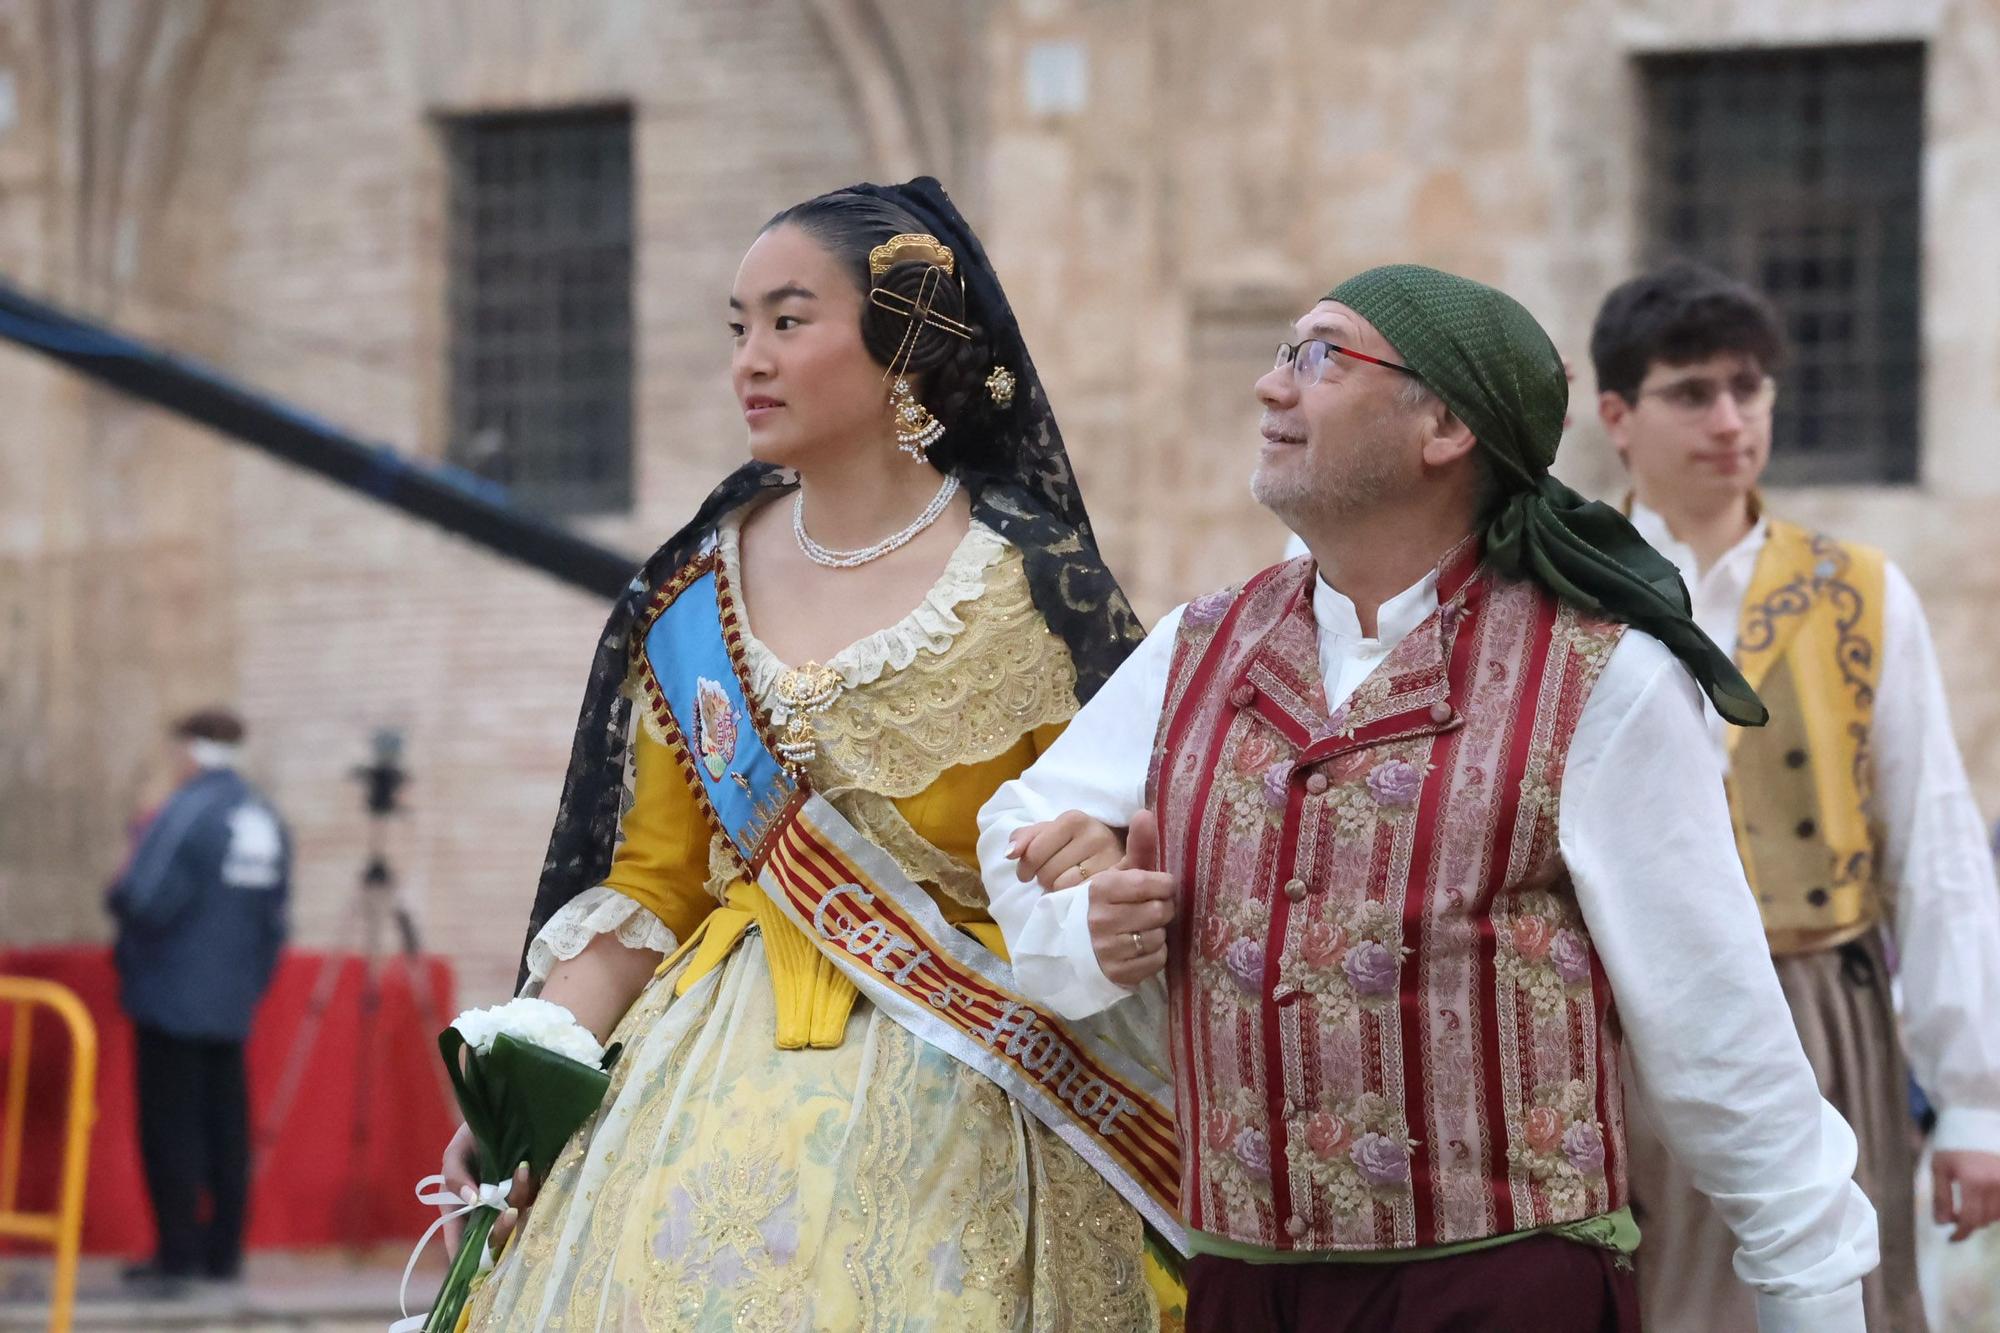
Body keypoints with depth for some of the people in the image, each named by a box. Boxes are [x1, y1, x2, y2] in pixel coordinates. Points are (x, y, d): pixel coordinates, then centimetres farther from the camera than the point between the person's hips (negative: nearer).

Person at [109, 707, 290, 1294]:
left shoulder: (186, 813, -16)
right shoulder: (267, 820, 9)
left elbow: (145, 903, -22)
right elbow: (274, 920, 14)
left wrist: (120, 889, -1)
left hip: (173, 999, -7)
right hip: (234, 1003, 7)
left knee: (170, 1128, -4)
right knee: (225, 1124, 11)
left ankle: (178, 1256, -5)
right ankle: (223, 1251, 13)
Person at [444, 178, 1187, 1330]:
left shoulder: (1030, 590, -5)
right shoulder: (698, 594, 8)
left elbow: (1111, 867, -4)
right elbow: (646, 884, 10)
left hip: (944, 1102, -4)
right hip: (725, 1073, 4)